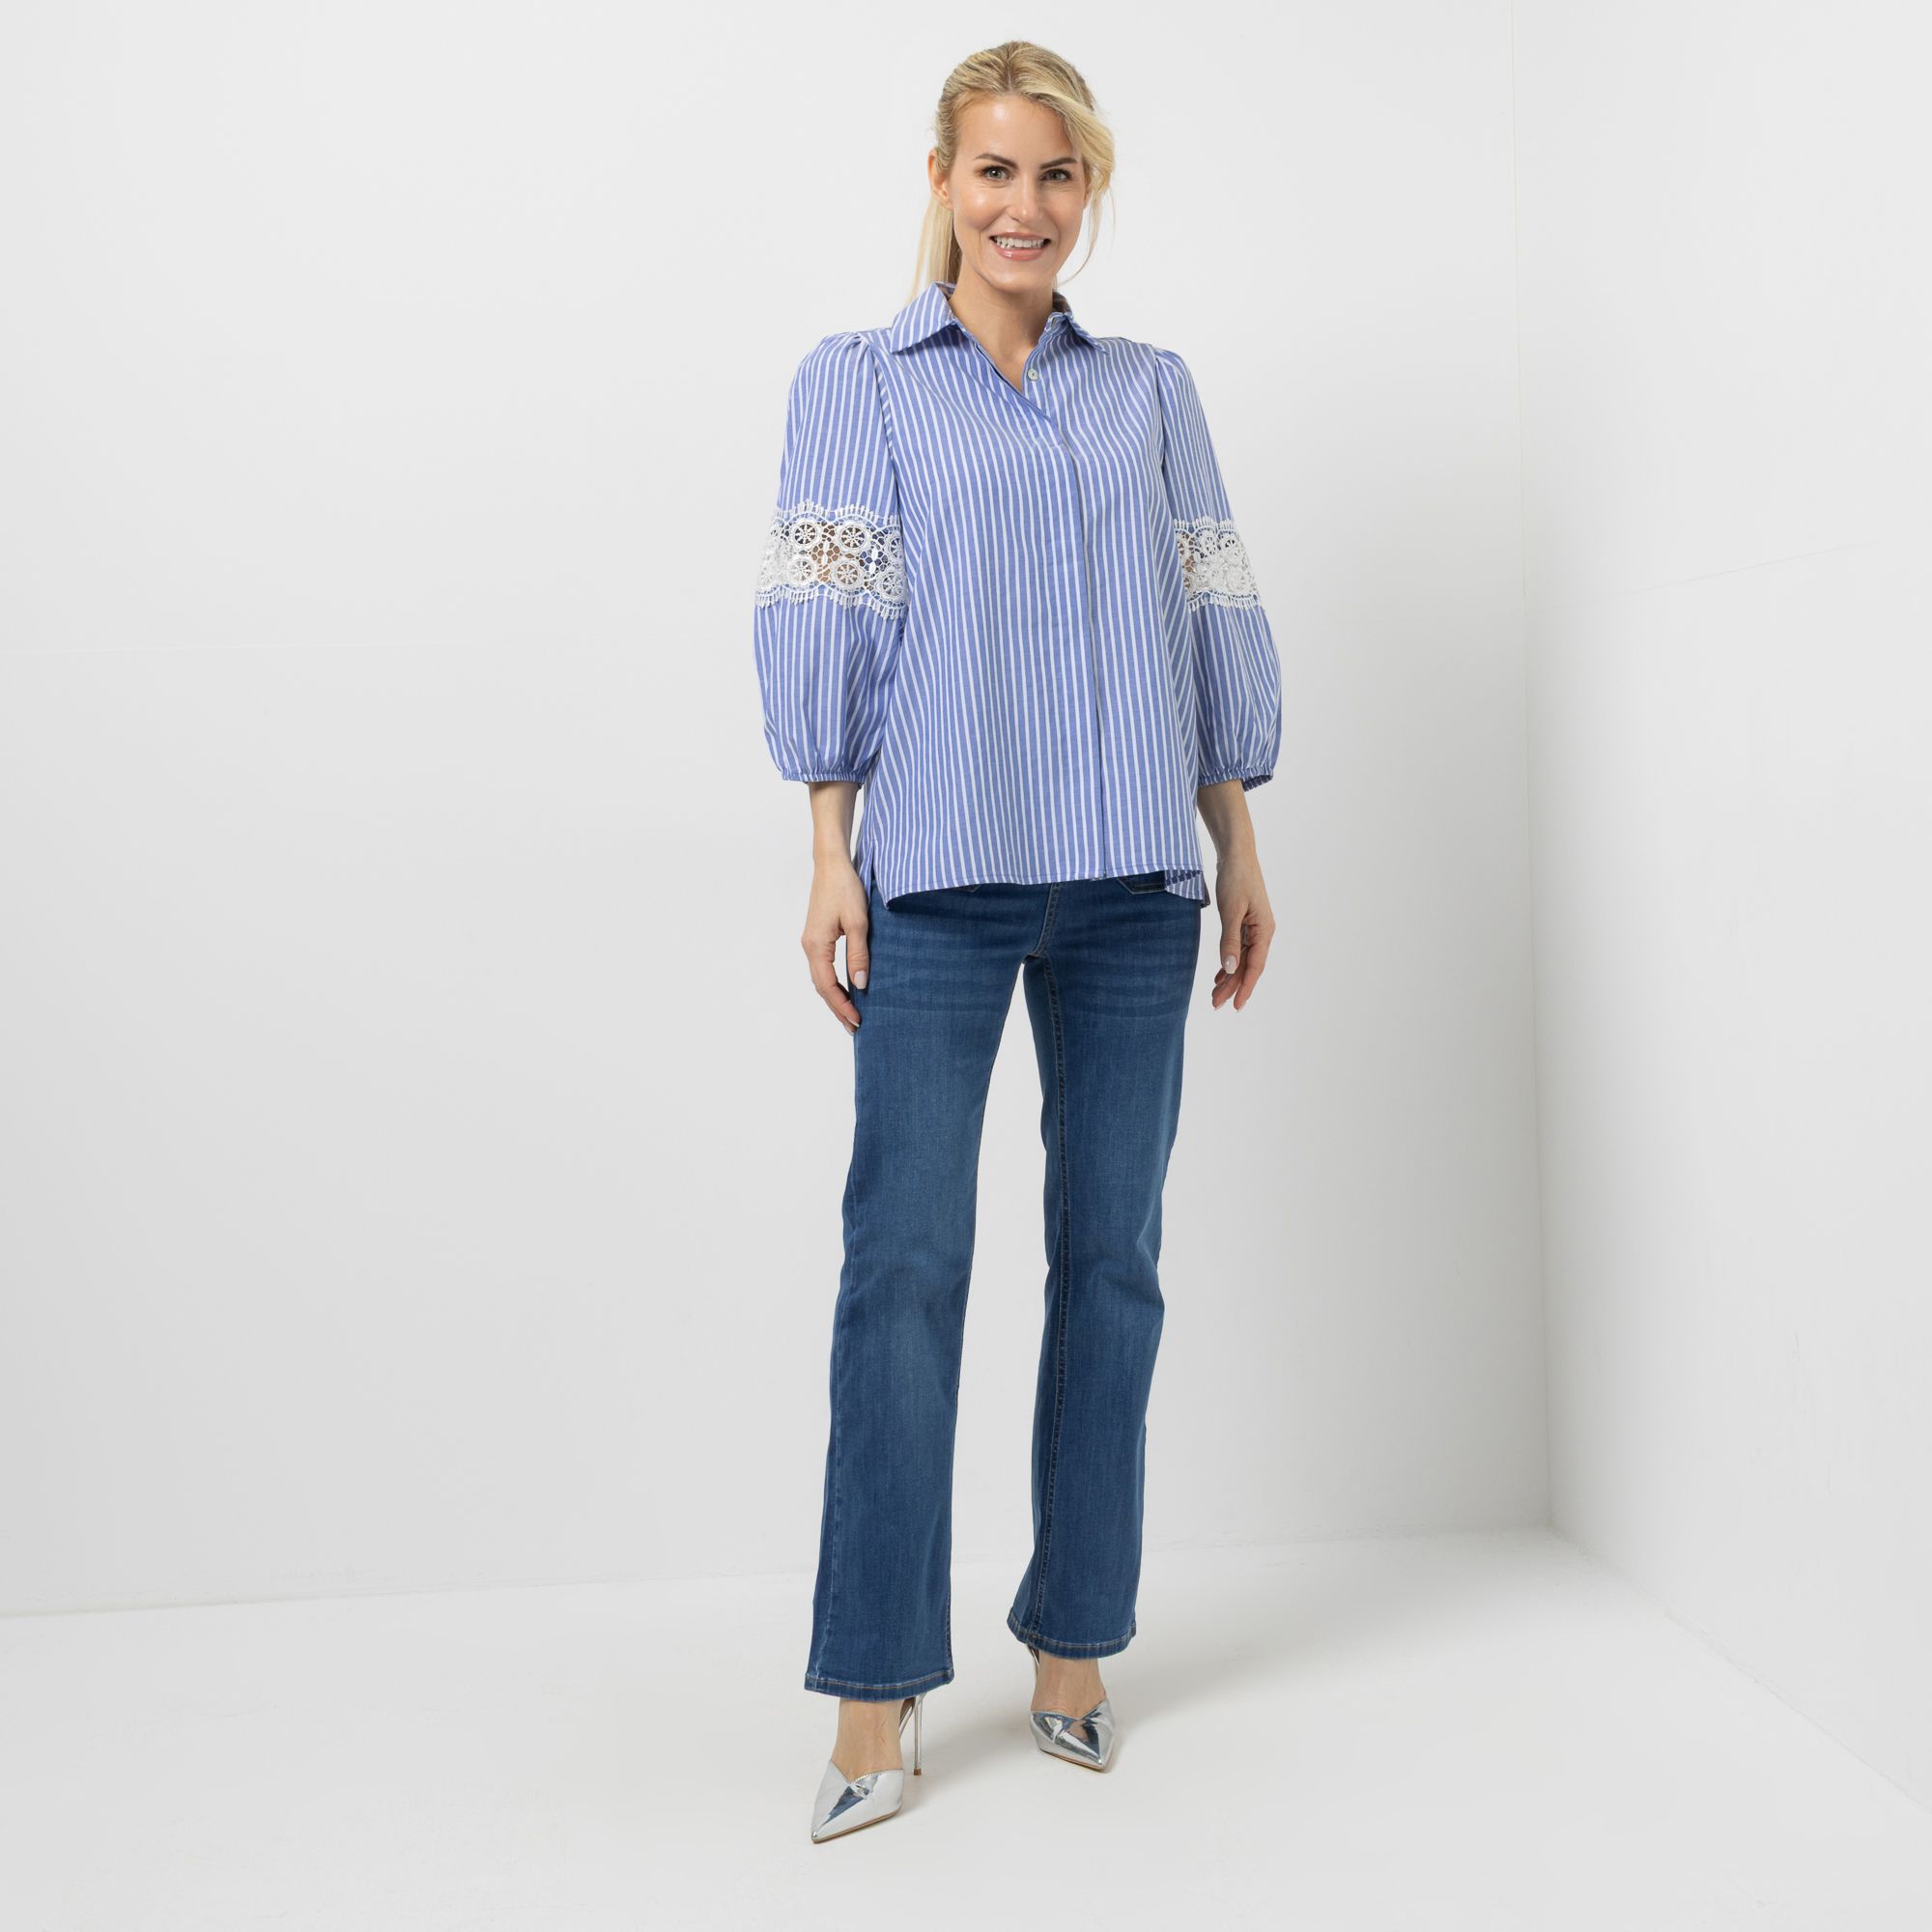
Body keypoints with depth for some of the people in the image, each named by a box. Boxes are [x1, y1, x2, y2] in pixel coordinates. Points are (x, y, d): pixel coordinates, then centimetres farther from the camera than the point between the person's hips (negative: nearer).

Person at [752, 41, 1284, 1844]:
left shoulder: (1153, 389, 17)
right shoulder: (857, 380, 9)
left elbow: (1210, 624, 15)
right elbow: (827, 618, 1)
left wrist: (1240, 850, 10)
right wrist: (829, 862, -6)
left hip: (1133, 880, 3)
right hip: (942, 875, -3)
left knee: (1110, 1254, 5)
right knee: (904, 1261, -7)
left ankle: (1073, 1645, 18)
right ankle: (878, 1697, 1)